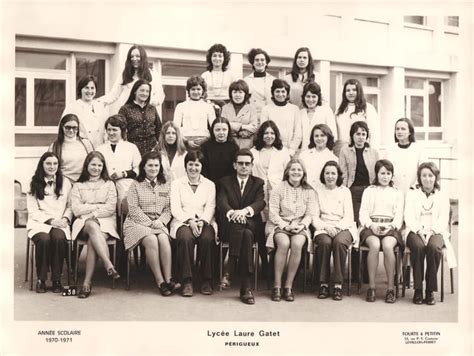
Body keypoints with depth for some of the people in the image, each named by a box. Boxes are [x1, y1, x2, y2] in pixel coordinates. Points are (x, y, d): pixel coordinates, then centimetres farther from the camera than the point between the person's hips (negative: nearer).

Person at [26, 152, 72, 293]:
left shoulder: (65, 183, 15)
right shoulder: (34, 184, 9)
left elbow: (70, 206, 15)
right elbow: (32, 211, 3)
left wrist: (65, 218, -6)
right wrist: (50, 220, -11)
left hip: (60, 223, 1)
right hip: (39, 223, -1)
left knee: (59, 238, -35)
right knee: (44, 239, -35)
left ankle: (56, 280, -22)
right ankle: (41, 280, -19)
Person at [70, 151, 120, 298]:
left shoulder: (109, 184, 17)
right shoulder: (78, 186, 17)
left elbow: (111, 208, 3)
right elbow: (76, 210, 3)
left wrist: (93, 214, -8)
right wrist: (98, 206, -1)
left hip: (105, 222, 0)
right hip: (84, 224, 0)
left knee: (92, 241, -33)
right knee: (93, 227, -38)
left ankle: (87, 282, -38)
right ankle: (109, 266, -50)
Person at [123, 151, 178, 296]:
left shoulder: (165, 185, 16)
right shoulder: (136, 185, 6)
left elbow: (168, 209, 12)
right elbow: (133, 209, -3)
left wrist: (160, 221, -8)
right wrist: (150, 223, -12)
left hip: (159, 223, 3)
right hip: (138, 222, -3)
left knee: (164, 239, -31)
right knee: (151, 240, -32)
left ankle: (168, 279, -31)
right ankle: (160, 282, -30)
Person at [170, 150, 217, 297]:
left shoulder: (209, 184, 18)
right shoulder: (176, 183, 14)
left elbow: (210, 208, 6)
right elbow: (175, 208, 2)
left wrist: (201, 222, -14)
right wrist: (190, 221, -14)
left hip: (204, 222, 1)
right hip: (183, 221, -1)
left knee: (207, 238, -33)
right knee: (186, 238, -35)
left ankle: (206, 281, -21)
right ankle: (187, 281, -27)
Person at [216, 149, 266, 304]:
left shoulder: (258, 183, 17)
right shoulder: (225, 182, 16)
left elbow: (260, 202, -3)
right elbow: (221, 203, -3)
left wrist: (245, 211, -26)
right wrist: (232, 212, -28)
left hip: (252, 226, 1)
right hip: (229, 226, 0)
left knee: (246, 233, -37)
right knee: (245, 234, -36)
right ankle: (246, 286, -40)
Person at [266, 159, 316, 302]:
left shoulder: (309, 192, 9)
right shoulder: (278, 189, 3)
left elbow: (309, 214, 6)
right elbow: (273, 213, -2)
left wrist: (302, 225, -13)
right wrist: (285, 226, -15)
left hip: (300, 226, 1)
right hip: (279, 224, -1)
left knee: (297, 244, -32)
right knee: (283, 243, -34)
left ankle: (288, 286, -23)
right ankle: (277, 286, -26)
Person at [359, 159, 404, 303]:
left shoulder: (397, 193, 21)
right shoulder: (369, 191, 19)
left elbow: (399, 215, 11)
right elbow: (363, 213, 9)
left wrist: (392, 227, -10)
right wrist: (372, 225, -10)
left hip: (390, 228, 0)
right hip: (371, 226, 0)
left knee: (387, 246, -34)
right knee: (374, 245, -35)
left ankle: (390, 288, -26)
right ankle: (371, 287, -28)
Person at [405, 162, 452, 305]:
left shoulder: (442, 196, 17)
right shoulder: (412, 194, 17)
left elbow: (443, 219, 4)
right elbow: (409, 217, 4)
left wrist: (431, 231, -14)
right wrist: (420, 231, -14)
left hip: (436, 232, 0)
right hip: (415, 231, 0)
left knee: (434, 247, -34)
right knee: (418, 246, -35)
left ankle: (430, 291, -26)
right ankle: (418, 289, -27)